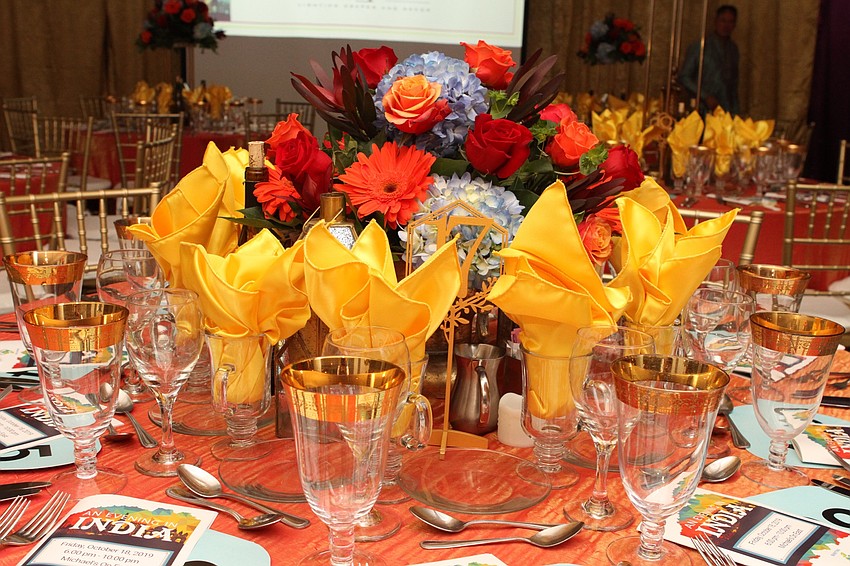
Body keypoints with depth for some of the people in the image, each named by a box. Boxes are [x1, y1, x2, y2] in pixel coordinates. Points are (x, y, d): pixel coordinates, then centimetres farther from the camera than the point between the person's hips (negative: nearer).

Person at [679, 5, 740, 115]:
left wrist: (736, 111, 10)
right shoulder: (698, 47, 1)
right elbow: (684, 77, -1)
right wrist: (706, 97, -10)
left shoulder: (733, 49, 14)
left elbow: (734, 81, 19)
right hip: (705, 110, -4)